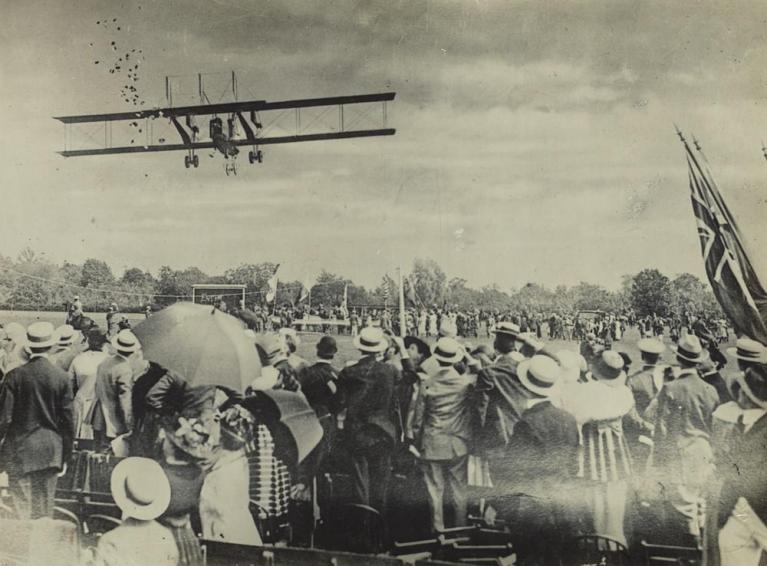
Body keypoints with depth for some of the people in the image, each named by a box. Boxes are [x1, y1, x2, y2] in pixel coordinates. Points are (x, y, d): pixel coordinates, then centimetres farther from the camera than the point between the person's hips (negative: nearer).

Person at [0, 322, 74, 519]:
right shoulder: (62, 377, -6)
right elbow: (68, 419, -2)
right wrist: (66, 455, 8)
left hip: (19, 448, -1)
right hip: (50, 450, 1)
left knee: (22, 504, 6)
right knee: (44, 506, 13)